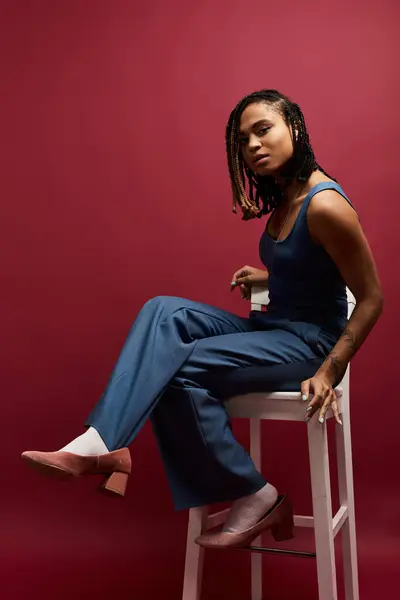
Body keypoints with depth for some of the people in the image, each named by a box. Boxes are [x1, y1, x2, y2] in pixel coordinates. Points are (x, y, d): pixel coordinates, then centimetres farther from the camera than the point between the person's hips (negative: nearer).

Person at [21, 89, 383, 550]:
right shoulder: (283, 197, 8)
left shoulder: (324, 205, -19)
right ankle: (99, 442, -28)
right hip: (270, 329, 8)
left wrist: (329, 372, -20)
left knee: (178, 370, -24)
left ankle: (254, 499, -11)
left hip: (308, 341, -8)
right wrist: (264, 278, 11)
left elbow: (371, 298, -16)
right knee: (163, 312, -15)